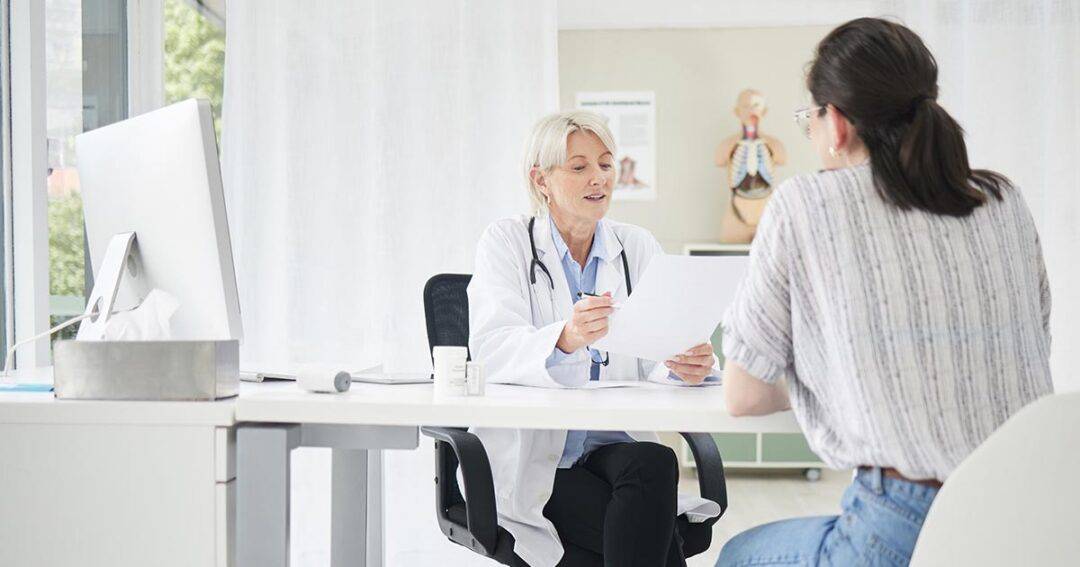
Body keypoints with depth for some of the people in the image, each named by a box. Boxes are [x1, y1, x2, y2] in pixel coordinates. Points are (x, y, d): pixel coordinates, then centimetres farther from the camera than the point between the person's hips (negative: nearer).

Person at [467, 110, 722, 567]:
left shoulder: (638, 247, 11)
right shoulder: (507, 242, 1)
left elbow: (658, 356, -2)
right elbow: (492, 349, -17)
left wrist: (688, 365, -27)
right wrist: (565, 339, -38)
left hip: (614, 449, 4)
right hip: (530, 462, -3)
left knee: (655, 462, -31)